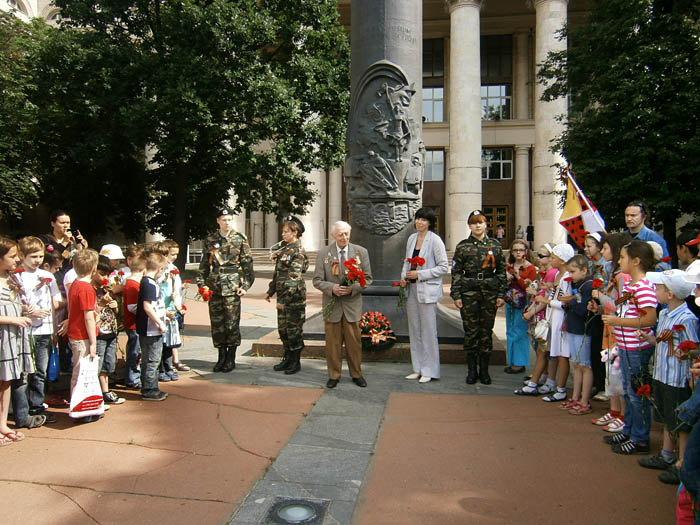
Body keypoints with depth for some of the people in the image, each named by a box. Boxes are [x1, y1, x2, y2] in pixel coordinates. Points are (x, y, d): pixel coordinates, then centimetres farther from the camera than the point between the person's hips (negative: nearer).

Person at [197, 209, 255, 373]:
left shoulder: (240, 239, 2)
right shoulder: (210, 240, 9)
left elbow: (247, 264, 0)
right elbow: (204, 265, 12)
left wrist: (245, 285, -6)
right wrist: (202, 284, 3)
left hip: (232, 286, -3)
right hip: (214, 287, 3)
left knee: (232, 322, -1)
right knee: (216, 322, 6)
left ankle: (231, 358, 12)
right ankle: (221, 357, 19)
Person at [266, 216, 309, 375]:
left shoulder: (298, 251, -13)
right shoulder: (283, 249, 13)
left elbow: (294, 278, -19)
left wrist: (285, 299, -23)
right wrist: (270, 291, 17)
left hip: (294, 296, -8)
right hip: (282, 294, 8)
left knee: (294, 329, 1)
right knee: (282, 328, 14)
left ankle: (296, 362, 14)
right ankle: (287, 358, 27)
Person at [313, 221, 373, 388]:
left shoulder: (361, 252, 0)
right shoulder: (323, 253, -2)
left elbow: (368, 278, 2)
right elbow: (317, 281, -2)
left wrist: (353, 288, -16)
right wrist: (331, 288, -21)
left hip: (352, 304, 0)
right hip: (332, 305, 0)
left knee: (354, 341, 8)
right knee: (332, 342, 7)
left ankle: (356, 374, 25)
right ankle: (334, 375, 22)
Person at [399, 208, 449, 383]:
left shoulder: (435, 240, -9)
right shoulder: (411, 238, 10)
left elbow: (444, 267, -12)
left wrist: (419, 275, -16)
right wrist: (404, 276, 3)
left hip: (428, 290, -7)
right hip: (412, 289, 7)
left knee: (428, 331, -2)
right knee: (414, 330, 12)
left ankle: (429, 371, 10)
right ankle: (418, 368, 23)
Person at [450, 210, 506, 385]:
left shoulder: (495, 245, 7)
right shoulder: (462, 246, 2)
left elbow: (501, 271, 8)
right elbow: (456, 272, 1)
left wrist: (501, 294, 2)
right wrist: (456, 295, -5)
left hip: (490, 294, 1)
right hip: (469, 294, -1)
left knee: (487, 331, 7)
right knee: (471, 332, 3)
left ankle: (484, 370, 18)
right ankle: (471, 370, 14)